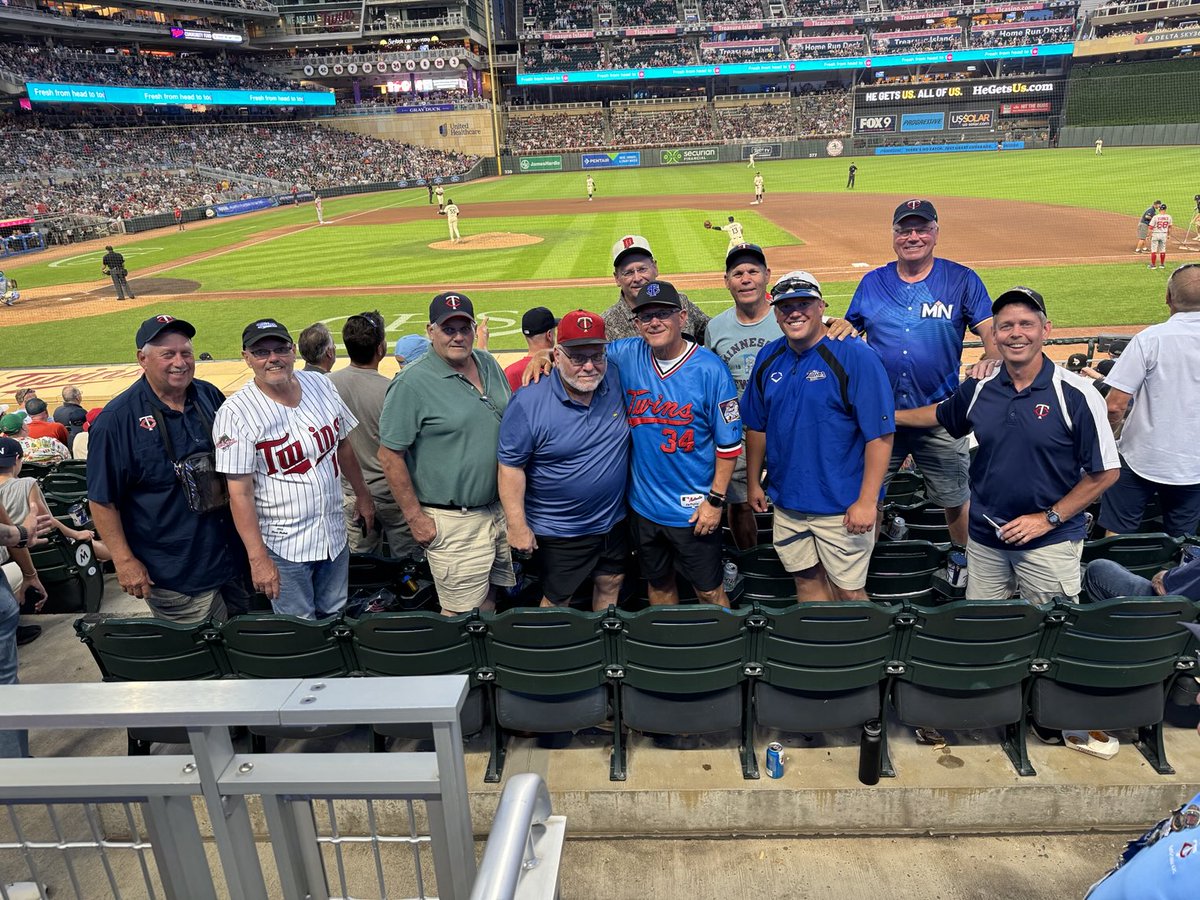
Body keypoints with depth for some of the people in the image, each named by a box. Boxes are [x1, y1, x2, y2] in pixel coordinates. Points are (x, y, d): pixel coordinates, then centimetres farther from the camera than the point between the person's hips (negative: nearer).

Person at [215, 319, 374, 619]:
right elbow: (240, 493, -17)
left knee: (336, 617, 20)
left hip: (334, 534, 5)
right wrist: (258, 559, -18)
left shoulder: (321, 385, -1)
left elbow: (342, 444, 12)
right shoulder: (236, 413, -16)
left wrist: (362, 494, 17)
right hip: (283, 546, -5)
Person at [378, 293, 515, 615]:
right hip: (453, 522, -7)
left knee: (490, 594, 20)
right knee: (462, 614, 1)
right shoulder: (412, 383, -15)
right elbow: (390, 454, -14)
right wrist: (415, 518, -13)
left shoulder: (489, 364, 7)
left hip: (500, 510, 7)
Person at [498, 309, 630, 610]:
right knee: (557, 599, 13)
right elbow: (510, 467, -15)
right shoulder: (528, 402, -20)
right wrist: (517, 526, -15)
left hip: (615, 519, 5)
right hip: (559, 530, -4)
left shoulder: (617, 383, -7)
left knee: (610, 585, 22)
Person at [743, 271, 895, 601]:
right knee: (806, 581, 17)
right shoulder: (768, 358, 5)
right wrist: (753, 482, 15)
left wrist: (866, 500, -19)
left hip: (843, 507, -5)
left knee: (848, 590, 6)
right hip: (786, 501, 5)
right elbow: (757, 427, 15)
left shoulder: (855, 357, -14)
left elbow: (880, 435, -16)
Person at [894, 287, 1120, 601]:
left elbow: (1105, 472, -9)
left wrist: (1049, 518, -13)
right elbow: (941, 414, 21)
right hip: (984, 539, 4)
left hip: (1050, 542, -4)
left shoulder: (1076, 394, -13)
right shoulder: (979, 387, 0)